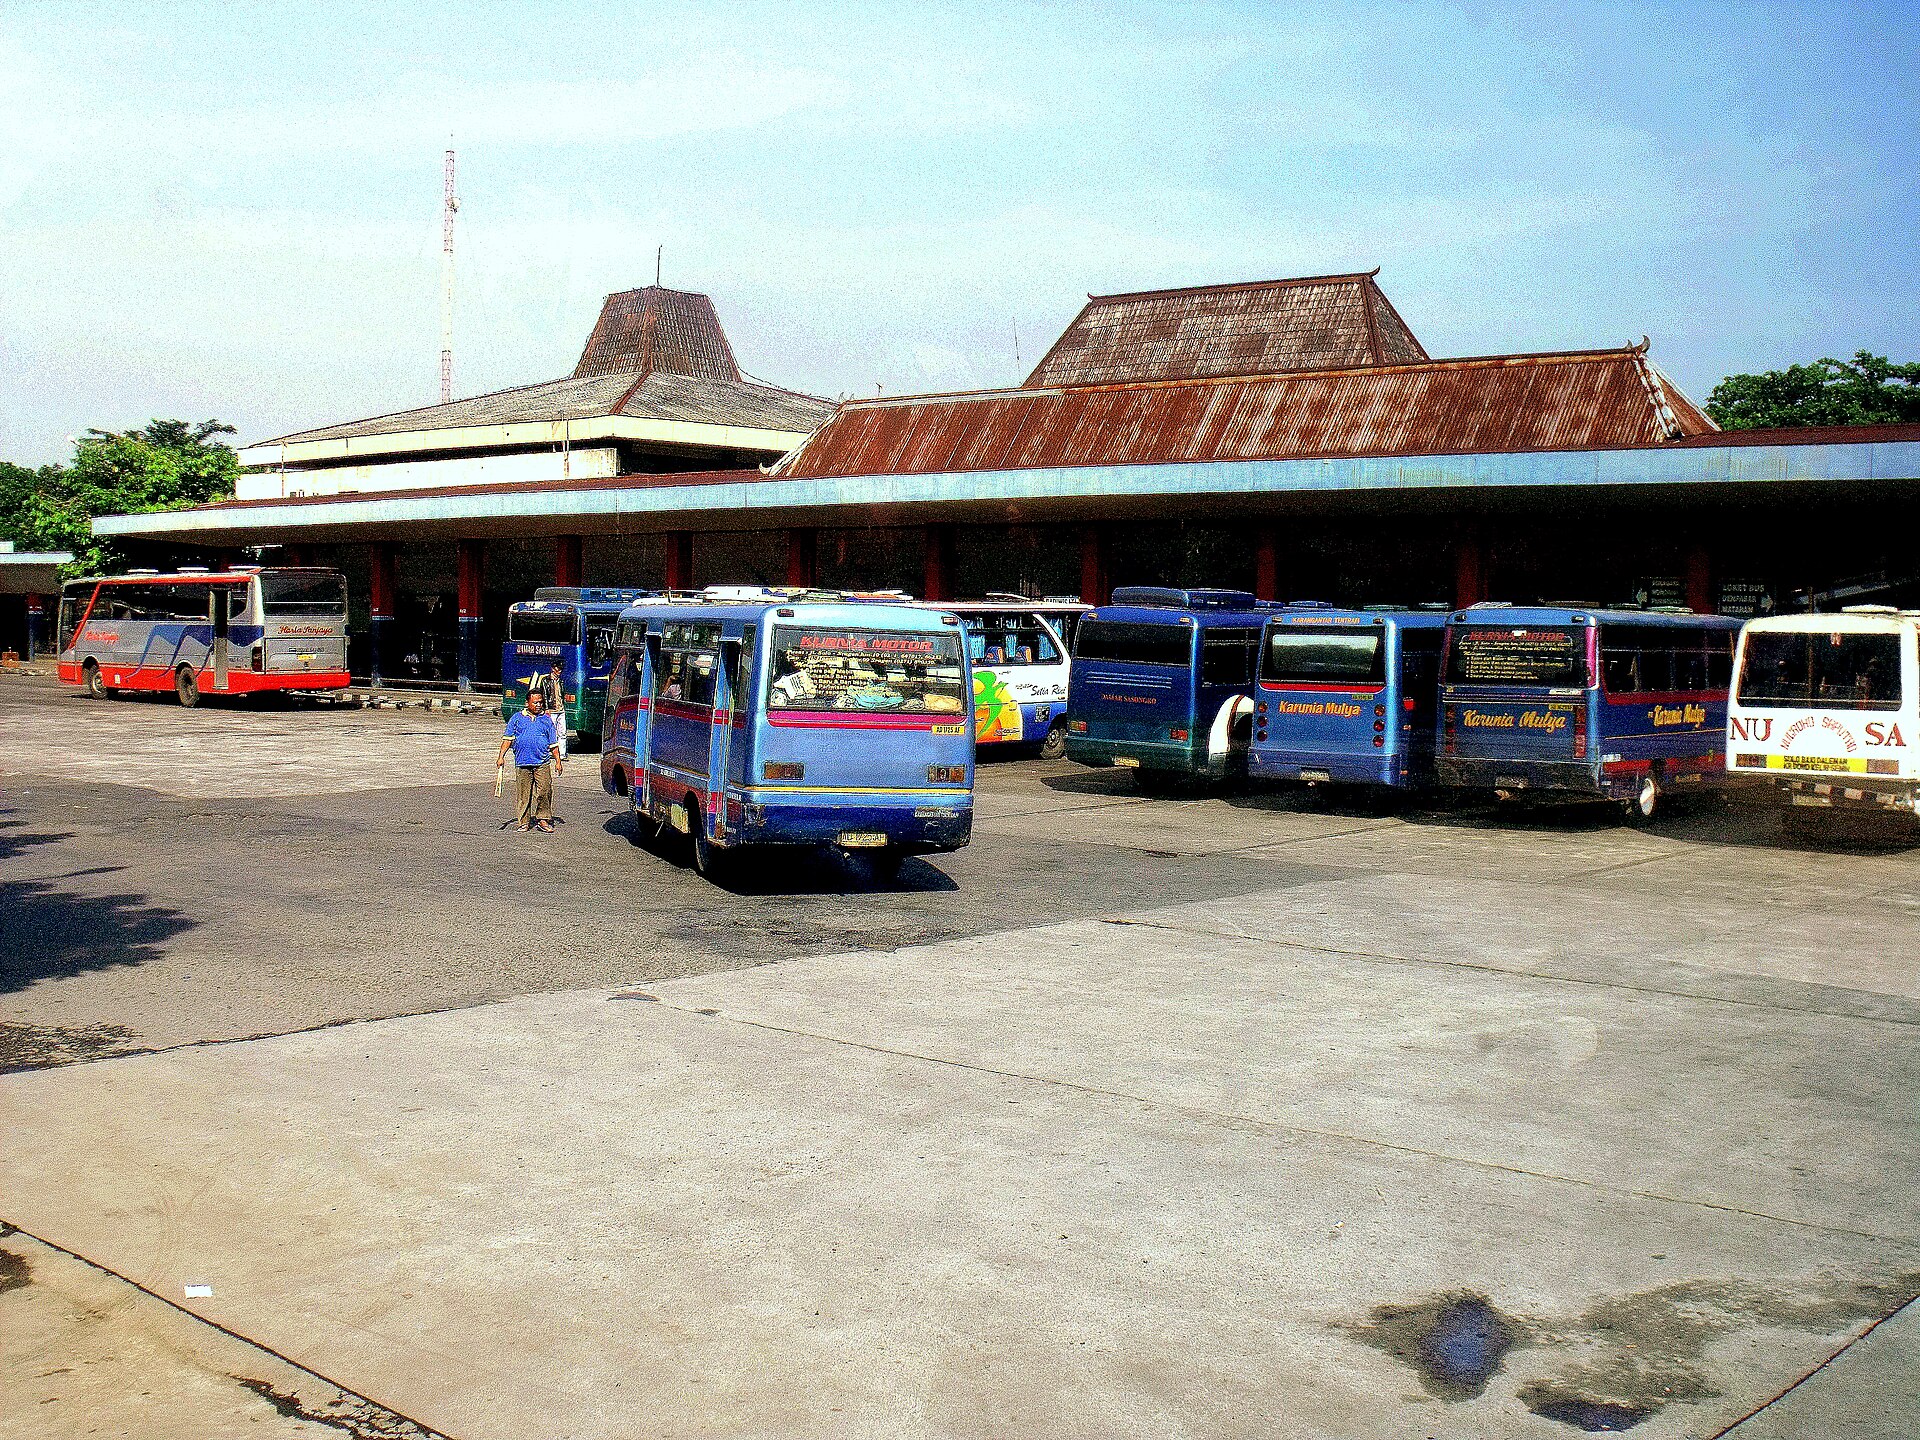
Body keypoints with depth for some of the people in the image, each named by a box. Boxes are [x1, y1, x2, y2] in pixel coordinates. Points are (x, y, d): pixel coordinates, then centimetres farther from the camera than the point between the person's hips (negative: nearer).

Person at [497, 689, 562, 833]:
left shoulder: (546, 720, 13)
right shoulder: (517, 718, 10)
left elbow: (553, 744, 14)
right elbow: (508, 739, 8)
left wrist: (557, 761, 7)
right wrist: (501, 756, -1)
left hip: (543, 763, 0)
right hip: (522, 763, 0)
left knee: (545, 791, -12)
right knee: (523, 794, 3)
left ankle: (543, 819, -1)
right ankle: (524, 822, 10)